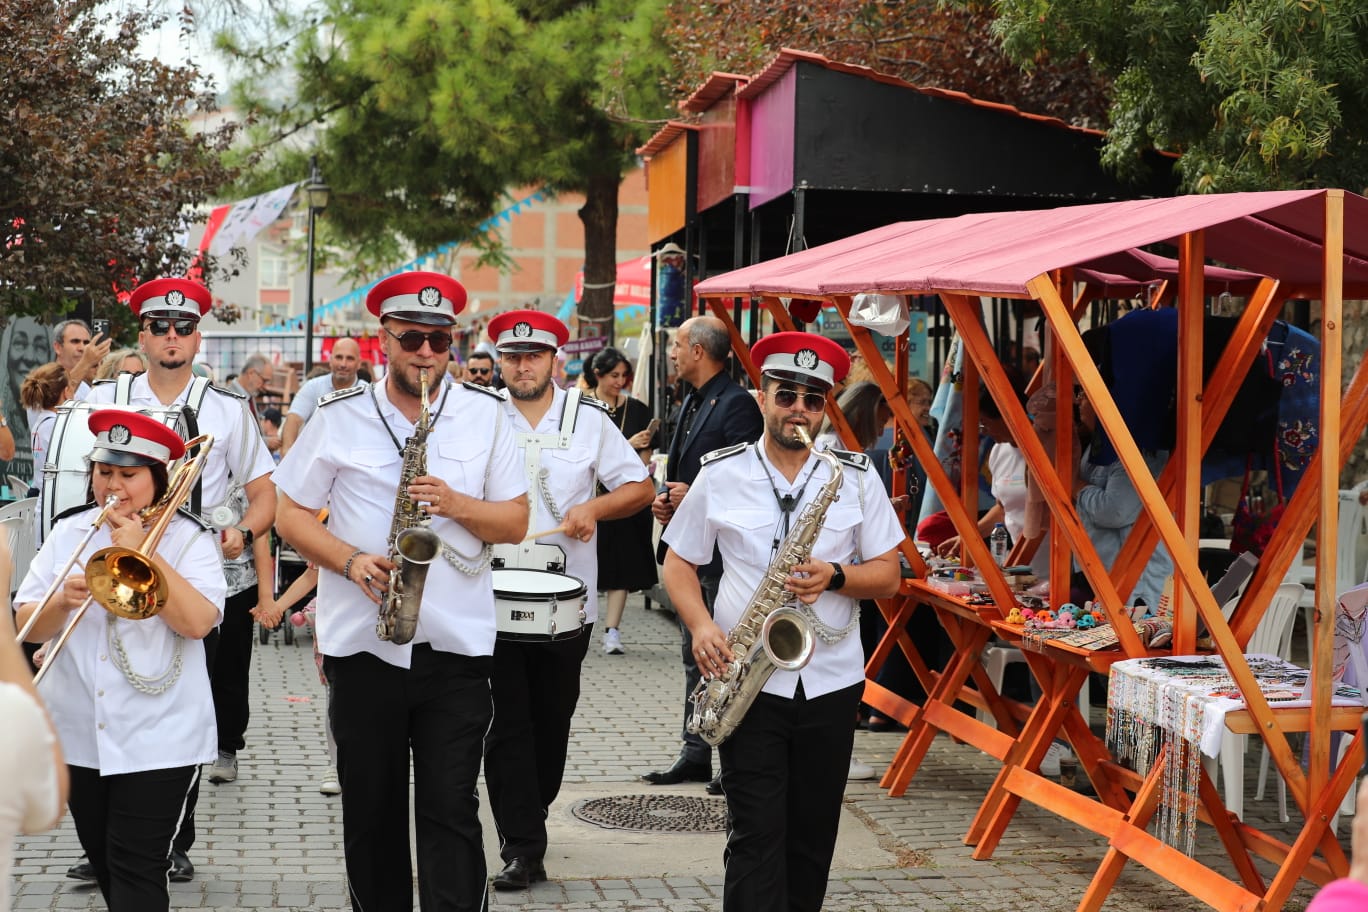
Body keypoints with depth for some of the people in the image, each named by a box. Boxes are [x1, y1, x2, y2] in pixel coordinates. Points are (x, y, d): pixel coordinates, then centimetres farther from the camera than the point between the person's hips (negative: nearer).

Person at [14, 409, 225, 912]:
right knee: (105, 865, 16)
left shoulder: (188, 538, -4)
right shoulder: (67, 534, 7)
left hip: (157, 738, -5)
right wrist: (62, 601, -19)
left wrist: (141, 552, -18)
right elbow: (26, 626, 2)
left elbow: (198, 621, -20)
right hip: (79, 736, 5)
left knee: (136, 870, -7)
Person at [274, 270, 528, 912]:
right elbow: (290, 515, 5)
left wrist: (456, 505, -15)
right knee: (371, 810, 10)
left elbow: (515, 522, 4)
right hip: (362, 642, 1)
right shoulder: (339, 418, 2)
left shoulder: (485, 414, 5)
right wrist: (350, 560, -12)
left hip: (457, 645, 0)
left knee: (451, 811, -2)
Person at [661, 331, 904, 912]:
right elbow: (678, 563, 8)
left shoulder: (857, 477, 4)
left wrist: (834, 576, -16)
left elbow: (888, 576, 4)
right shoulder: (720, 475, 3)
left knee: (813, 835, 9)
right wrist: (701, 626, -10)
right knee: (756, 833, -6)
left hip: (831, 682, 2)